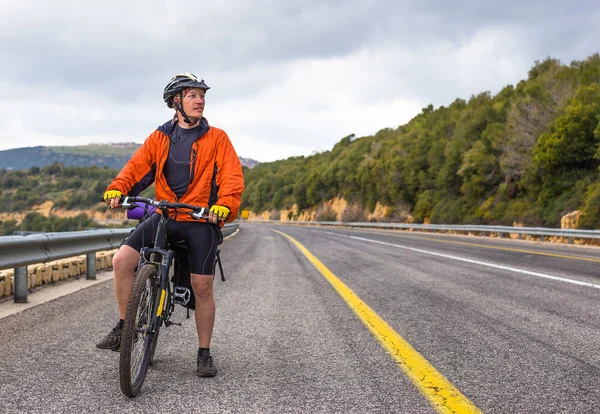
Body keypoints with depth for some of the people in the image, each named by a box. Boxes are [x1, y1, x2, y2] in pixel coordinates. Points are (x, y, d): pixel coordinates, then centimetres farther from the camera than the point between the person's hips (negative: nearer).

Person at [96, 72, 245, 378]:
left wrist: (224, 205, -28)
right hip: (164, 215, 3)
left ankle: (204, 353, 14)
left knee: (202, 287, -2)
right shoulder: (159, 138, 9)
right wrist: (116, 189, -19)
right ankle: (125, 327, 2)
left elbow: (232, 176, -9)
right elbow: (137, 166, 1)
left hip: (202, 219, -2)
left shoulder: (216, 138, 1)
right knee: (122, 260, -14)